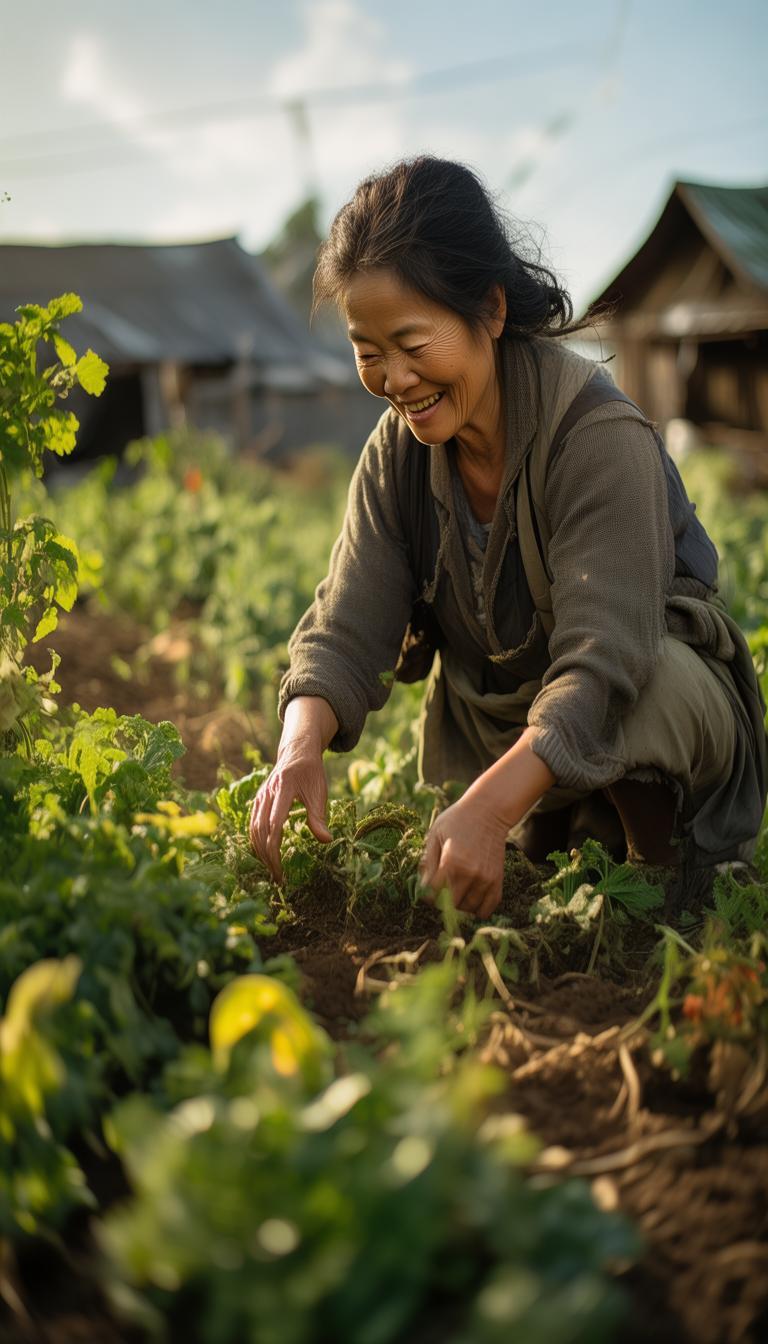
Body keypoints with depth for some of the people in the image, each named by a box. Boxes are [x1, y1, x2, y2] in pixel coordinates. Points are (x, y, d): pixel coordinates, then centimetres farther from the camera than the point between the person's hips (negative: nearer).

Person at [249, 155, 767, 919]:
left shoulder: (601, 437, -26)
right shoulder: (397, 450, -6)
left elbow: (603, 662, -36)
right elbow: (346, 632, -12)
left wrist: (490, 807, -50)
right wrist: (300, 749, -34)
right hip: (495, 734, 7)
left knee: (658, 682, -36)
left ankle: (659, 877, -11)